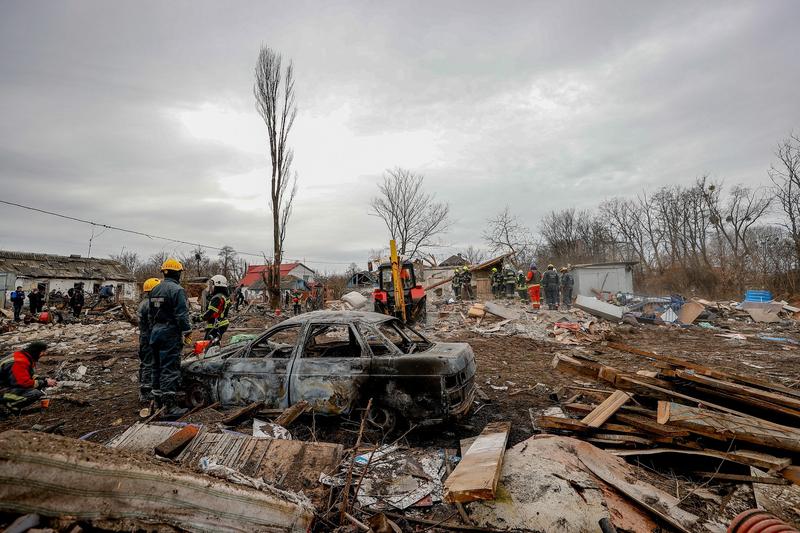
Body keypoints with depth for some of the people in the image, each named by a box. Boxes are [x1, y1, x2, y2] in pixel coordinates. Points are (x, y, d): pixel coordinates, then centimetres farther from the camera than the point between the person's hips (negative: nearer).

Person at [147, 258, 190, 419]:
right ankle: (170, 407, -6)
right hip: (171, 334, -8)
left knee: (157, 367, 17)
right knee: (170, 369, -7)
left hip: (155, 333, 8)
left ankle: (158, 400, 28)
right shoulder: (177, 290, -15)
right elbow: (182, 315, -18)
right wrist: (187, 333, -10)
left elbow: (150, 314, 17)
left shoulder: (154, 290, 11)